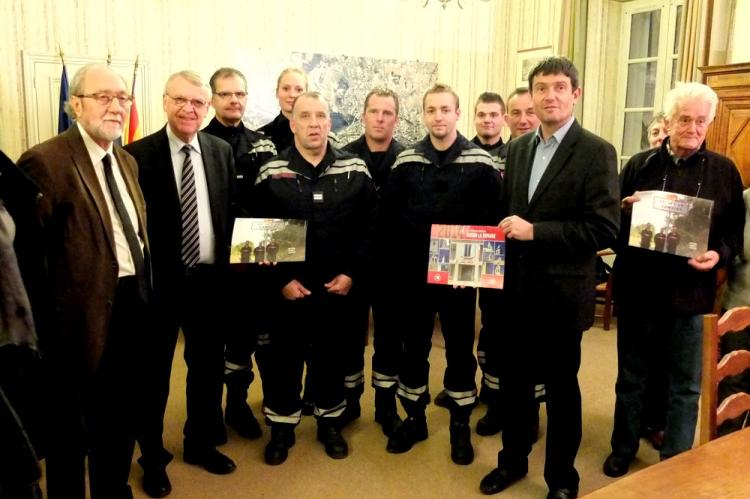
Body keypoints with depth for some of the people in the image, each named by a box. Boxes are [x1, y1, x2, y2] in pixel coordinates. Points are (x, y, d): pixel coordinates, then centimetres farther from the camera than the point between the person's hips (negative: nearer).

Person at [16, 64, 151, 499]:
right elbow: (27, 251, -18)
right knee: (70, 426, 13)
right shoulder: (45, 161, -16)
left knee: (123, 415, 22)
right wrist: (43, 323, -15)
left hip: (131, 305, 8)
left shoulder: (127, 162, 10)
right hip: (84, 313, -7)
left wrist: (145, 295, 11)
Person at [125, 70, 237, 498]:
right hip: (159, 281, -4)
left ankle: (201, 442, 39)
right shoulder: (138, 154, -9)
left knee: (208, 365, 17)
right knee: (154, 371, 12)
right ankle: (153, 456, 32)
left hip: (209, 279, 4)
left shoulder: (222, 151, 3)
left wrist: (229, 259, -2)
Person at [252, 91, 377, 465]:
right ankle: (281, 427, 29)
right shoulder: (271, 173, -4)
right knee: (284, 357, 10)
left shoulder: (355, 170, -2)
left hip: (337, 286, 1)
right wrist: (280, 280, -10)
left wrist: (351, 273, -7)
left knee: (332, 356, 14)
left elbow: (368, 227, -1)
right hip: (287, 288, -1)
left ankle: (330, 422, 33)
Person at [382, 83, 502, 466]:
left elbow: (493, 214, -4)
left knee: (460, 348, 8)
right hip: (412, 272, 2)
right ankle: (414, 418, 28)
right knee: (413, 346, 11)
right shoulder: (406, 162, 3)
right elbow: (389, 214, 6)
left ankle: (460, 425, 25)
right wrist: (409, 244, -4)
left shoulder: (480, 163, -3)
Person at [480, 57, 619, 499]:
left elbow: (605, 229, -18)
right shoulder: (518, 148, 9)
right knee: (515, 379, 17)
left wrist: (536, 231, -22)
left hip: (562, 291, -5)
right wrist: (505, 232, -1)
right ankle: (513, 459, 38)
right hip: (517, 288, 5)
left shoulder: (597, 152, -10)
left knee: (561, 386, 11)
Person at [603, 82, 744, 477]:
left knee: (685, 385, 10)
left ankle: (675, 463, 26)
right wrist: (625, 209, -18)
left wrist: (719, 254, -17)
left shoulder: (724, 171, 2)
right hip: (637, 289, 1)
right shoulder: (639, 165, 3)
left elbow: (735, 231, 3)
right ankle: (623, 449, 32)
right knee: (630, 377, 14)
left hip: (691, 292, 0)